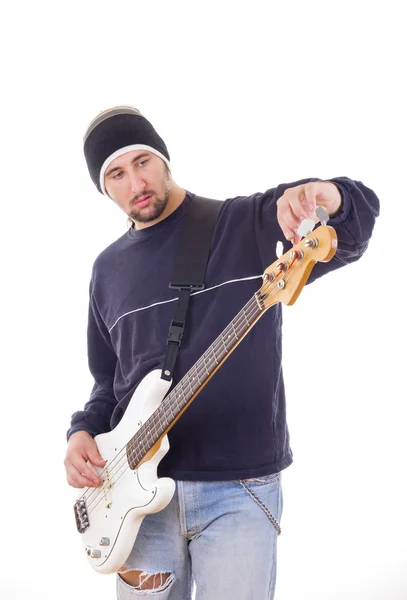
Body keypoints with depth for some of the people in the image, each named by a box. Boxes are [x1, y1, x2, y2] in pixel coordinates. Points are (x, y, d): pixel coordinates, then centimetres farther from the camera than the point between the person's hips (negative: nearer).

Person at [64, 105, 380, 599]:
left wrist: (330, 199, -36)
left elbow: (354, 228, -13)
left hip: (240, 487, -4)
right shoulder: (109, 268, 12)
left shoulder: (247, 223, -3)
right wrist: (84, 432, 1)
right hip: (139, 487, 4)